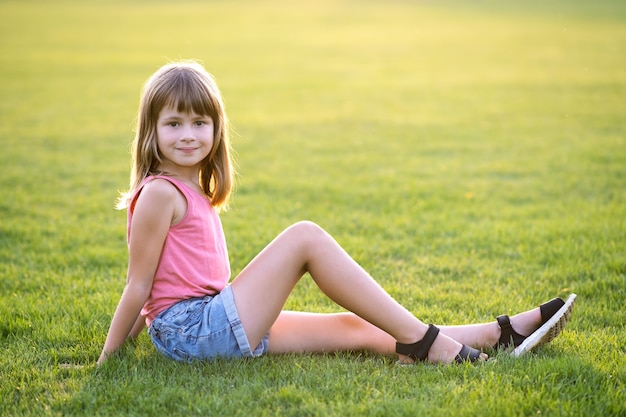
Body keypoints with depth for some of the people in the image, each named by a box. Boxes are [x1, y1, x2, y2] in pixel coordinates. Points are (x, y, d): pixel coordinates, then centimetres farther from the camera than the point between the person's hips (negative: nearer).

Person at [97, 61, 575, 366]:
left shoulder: (192, 192, 17)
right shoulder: (160, 193, -11)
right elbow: (139, 285, -9)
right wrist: (106, 359, -5)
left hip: (212, 325, 9)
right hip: (194, 332, -9)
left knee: (357, 330, 2)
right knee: (305, 236, -17)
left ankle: (501, 333, 2)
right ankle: (421, 340, -14)